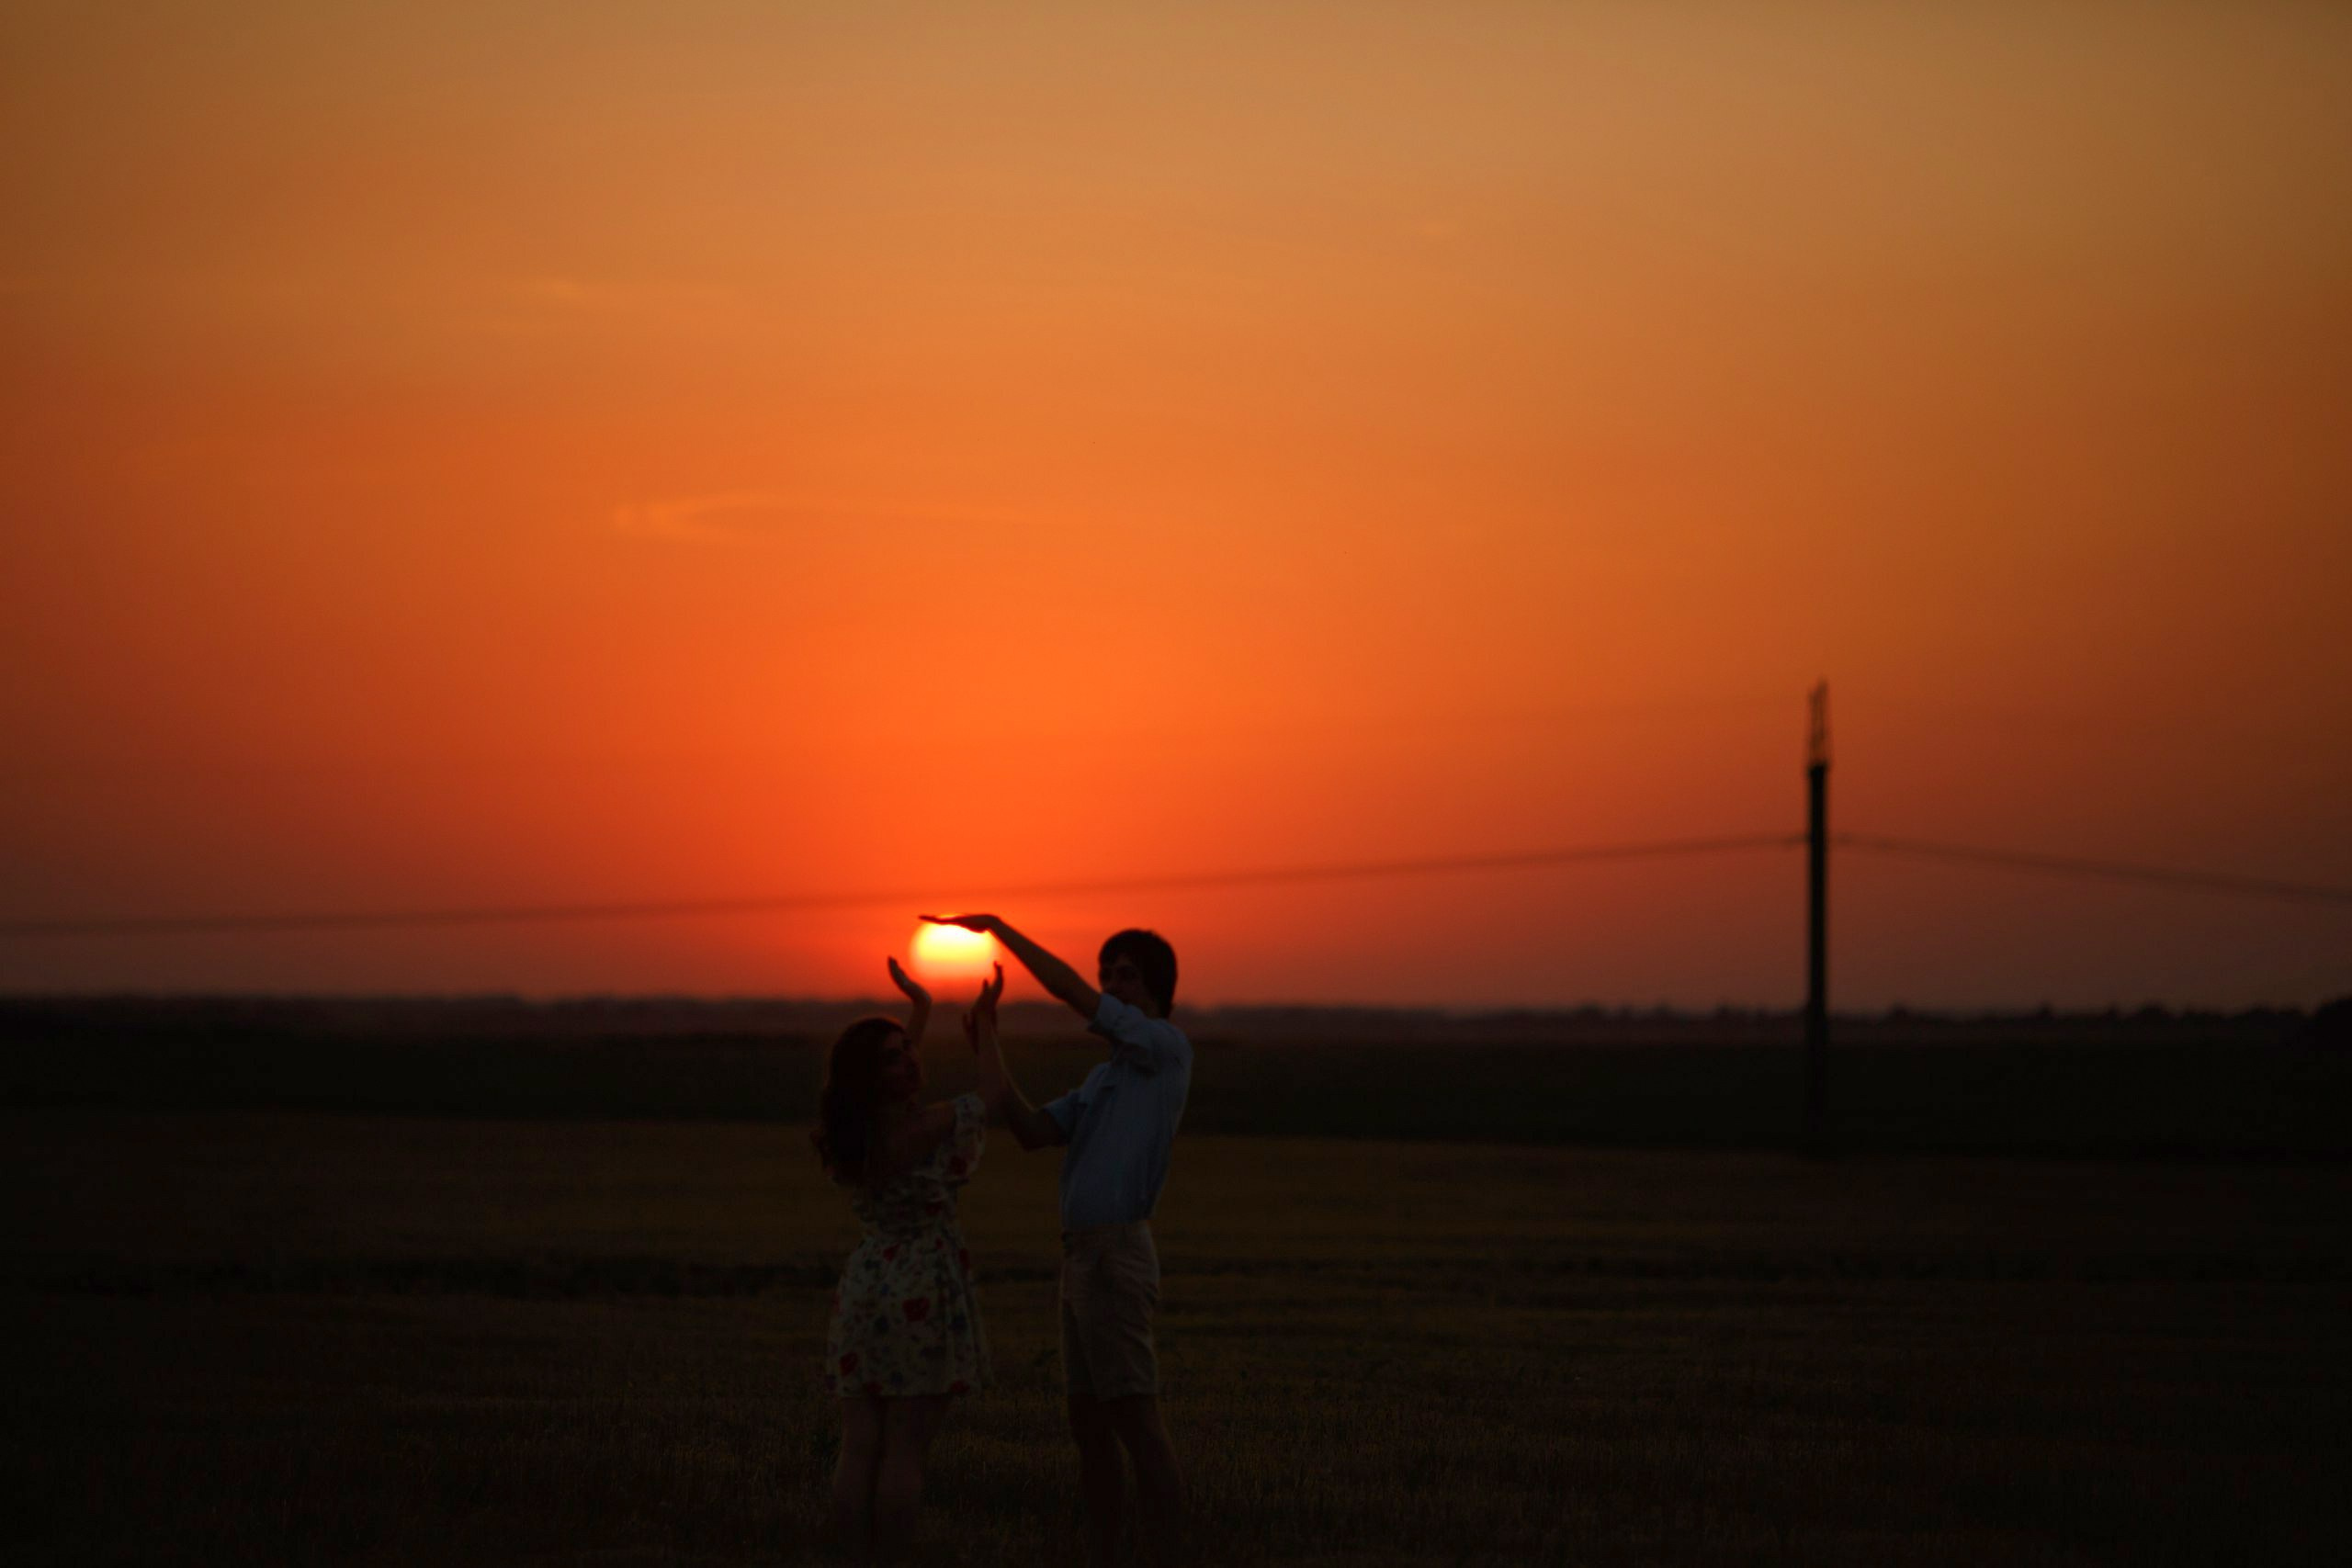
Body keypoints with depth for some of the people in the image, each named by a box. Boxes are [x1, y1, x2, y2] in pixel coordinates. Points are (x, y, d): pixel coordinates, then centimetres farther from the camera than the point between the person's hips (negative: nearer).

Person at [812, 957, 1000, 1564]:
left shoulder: (847, 1129, 4)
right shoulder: (933, 1125, -15)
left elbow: (901, 1084, 26)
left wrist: (920, 1009, 36)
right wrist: (985, 1023, 18)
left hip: (863, 1286, 6)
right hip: (923, 1292, -6)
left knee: (859, 1448, 6)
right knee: (904, 1451, -4)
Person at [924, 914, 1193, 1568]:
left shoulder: (1167, 1047, -4)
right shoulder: (1104, 1077, 21)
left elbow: (1070, 991, -10)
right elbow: (1033, 1130, 11)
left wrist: (996, 926, -2)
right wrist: (985, 1044, 9)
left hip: (1117, 1252, -9)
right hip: (1082, 1252, 9)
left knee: (1135, 1416, -11)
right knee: (1088, 1422, 9)